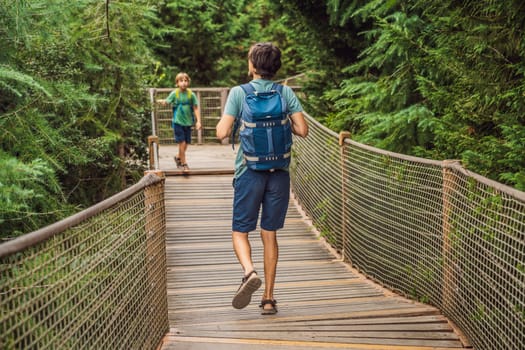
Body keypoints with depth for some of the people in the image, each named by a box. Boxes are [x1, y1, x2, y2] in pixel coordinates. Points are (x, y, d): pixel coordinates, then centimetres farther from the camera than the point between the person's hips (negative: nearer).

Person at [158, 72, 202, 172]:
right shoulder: (174, 93, -5)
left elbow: (196, 108, 1)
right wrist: (162, 101, -36)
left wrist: (198, 121, -5)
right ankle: (184, 163, 2)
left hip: (188, 122, 3)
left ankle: (178, 157, 35)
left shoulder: (191, 94, -1)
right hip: (178, 122, -3)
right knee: (182, 142, -8)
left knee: (186, 143, 10)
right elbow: (167, 101, -12)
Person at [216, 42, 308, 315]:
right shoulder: (286, 93, 2)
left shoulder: (239, 93, -6)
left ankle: (249, 271, -19)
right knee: (269, 234, 10)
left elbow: (222, 133, -12)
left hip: (249, 171, -3)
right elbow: (302, 130, -4)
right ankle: (268, 299, 13)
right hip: (279, 172, 3)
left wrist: (225, 120, 10)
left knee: (240, 231, 10)